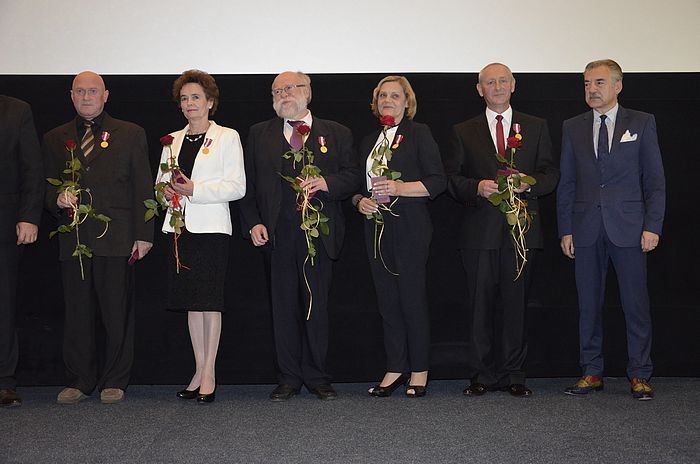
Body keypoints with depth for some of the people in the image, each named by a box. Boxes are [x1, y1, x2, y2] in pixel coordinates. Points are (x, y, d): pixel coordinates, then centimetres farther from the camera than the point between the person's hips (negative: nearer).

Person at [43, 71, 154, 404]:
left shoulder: (131, 135, 10)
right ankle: (79, 381, 16)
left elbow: (142, 188, 5)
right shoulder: (55, 139, 16)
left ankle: (114, 381, 12)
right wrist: (58, 199, -7)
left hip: (116, 238, -2)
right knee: (77, 313, 5)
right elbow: (46, 187, 17)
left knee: (117, 312, 0)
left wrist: (143, 234, -2)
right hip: (73, 238, 2)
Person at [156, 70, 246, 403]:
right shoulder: (173, 140, 16)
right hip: (180, 226, 5)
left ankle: (209, 373, 4)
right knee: (190, 301, 8)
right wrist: (166, 189, -4)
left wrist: (195, 189, -17)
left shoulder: (227, 137, 1)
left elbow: (237, 187, -7)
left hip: (211, 228, -5)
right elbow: (160, 180, 20)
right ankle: (200, 371, 16)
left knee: (209, 300, -4)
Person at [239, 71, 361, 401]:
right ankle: (289, 378, 15)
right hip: (276, 234, 1)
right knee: (283, 306, 5)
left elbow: (353, 175, 5)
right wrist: (253, 223, -1)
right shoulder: (259, 135, 13)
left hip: (319, 234, -1)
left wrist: (326, 183, -14)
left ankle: (316, 377, 15)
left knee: (317, 306, 3)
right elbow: (249, 184, 11)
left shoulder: (336, 134, 9)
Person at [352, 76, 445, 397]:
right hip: (377, 228, 6)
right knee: (387, 301, 6)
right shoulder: (369, 141, 19)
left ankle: (419, 371, 7)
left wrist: (398, 188, -17)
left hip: (410, 228, -6)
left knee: (413, 298, -3)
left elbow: (437, 181, -7)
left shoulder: (418, 133, 1)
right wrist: (360, 201, 2)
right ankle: (395, 369, 14)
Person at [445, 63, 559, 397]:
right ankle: (483, 375, 9)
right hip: (479, 230, 0)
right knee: (480, 304, 1)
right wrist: (477, 187, -12)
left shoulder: (536, 128, 13)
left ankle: (513, 374, 11)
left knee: (515, 302, 2)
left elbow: (550, 175, 10)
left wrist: (528, 183, -11)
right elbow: (452, 178, 7)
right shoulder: (464, 131, 12)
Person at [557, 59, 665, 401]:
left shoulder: (642, 123, 5)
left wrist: (652, 226, -7)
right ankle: (592, 372, 16)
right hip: (586, 229, 2)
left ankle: (639, 375, 11)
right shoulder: (572, 128, 10)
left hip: (629, 228, -2)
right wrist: (565, 230, 3)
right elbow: (566, 183, 10)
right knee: (588, 304, 6)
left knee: (636, 304, 1)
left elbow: (655, 180, 2)